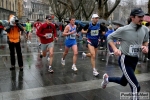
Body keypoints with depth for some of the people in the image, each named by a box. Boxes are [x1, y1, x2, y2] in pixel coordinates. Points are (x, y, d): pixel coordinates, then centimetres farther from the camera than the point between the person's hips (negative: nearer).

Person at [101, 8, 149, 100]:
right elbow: (109, 37, -4)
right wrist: (115, 49, -18)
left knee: (123, 82, 23)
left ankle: (107, 78, 49)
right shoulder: (124, 30, -17)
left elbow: (145, 41, 16)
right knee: (136, 87, -13)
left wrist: (146, 47, -6)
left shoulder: (145, 29, -2)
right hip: (125, 60, -7)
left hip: (135, 60, 7)